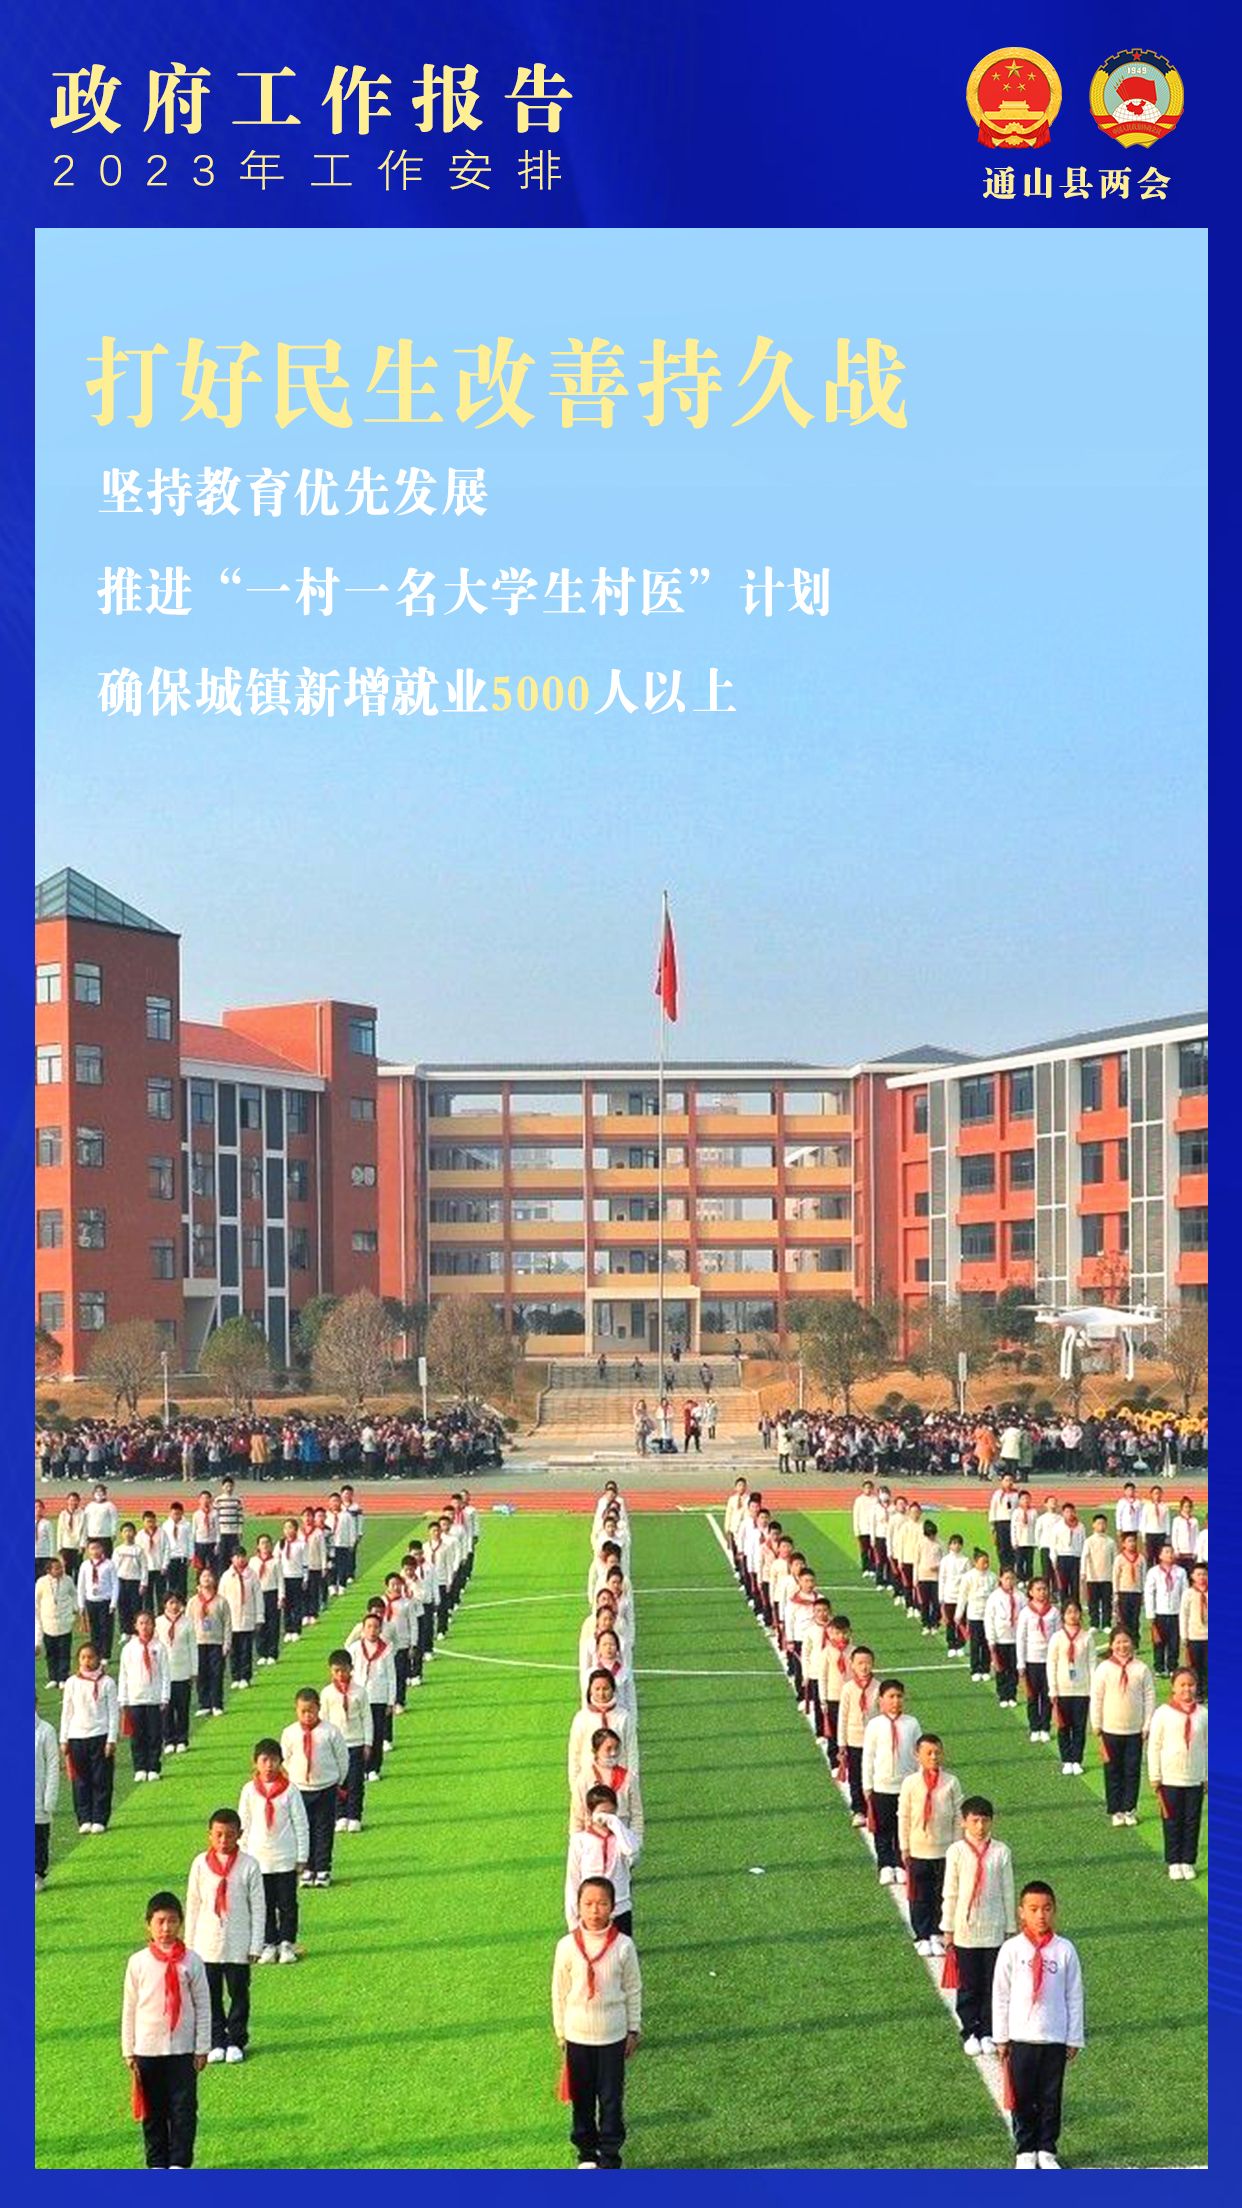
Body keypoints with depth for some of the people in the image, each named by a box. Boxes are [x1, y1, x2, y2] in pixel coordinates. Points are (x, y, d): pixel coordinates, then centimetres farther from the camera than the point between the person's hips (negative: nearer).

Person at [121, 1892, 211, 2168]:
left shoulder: (191, 1961, -3)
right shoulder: (138, 1962, -2)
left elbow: (203, 2007, 1)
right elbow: (129, 2009, 4)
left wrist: (202, 2049, -1)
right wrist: (128, 2052, 3)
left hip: (182, 2050, -1)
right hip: (147, 2049, 1)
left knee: (183, 2109, 0)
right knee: (153, 2111, 9)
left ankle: (180, 2163, 8)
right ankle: (157, 2164, 18)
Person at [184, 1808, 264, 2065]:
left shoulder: (248, 1865, -5)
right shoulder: (201, 1864, 0)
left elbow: (258, 1908, 0)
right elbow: (193, 1904, 7)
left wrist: (255, 1946, -2)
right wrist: (189, 1944, 8)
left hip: (238, 1946, -1)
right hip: (207, 1945, 2)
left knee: (239, 1993, 6)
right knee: (211, 1995, 7)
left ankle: (236, 2041, 18)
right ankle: (216, 2042, 17)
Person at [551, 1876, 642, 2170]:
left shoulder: (623, 1945, -11)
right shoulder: (567, 1946, -10)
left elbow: (633, 1990, 0)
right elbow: (559, 1992, 0)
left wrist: (634, 2030, 4)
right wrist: (561, 2034, 5)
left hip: (613, 2035, -1)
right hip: (577, 2035, 1)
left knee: (612, 2098, 6)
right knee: (582, 2097, 12)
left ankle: (610, 2156, 19)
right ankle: (586, 2152, 28)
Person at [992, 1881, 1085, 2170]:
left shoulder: (1064, 1950, -4)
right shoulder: (1012, 1950, -6)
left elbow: (1074, 1997, 2)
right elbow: (1000, 1995, 0)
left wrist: (1074, 2038, 4)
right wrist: (1001, 2038, 0)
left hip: (1055, 2038, 1)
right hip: (1021, 2038, -1)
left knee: (1051, 2097, 9)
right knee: (1023, 2097, 8)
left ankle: (1047, 2150, 23)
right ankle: (1025, 2151, 21)